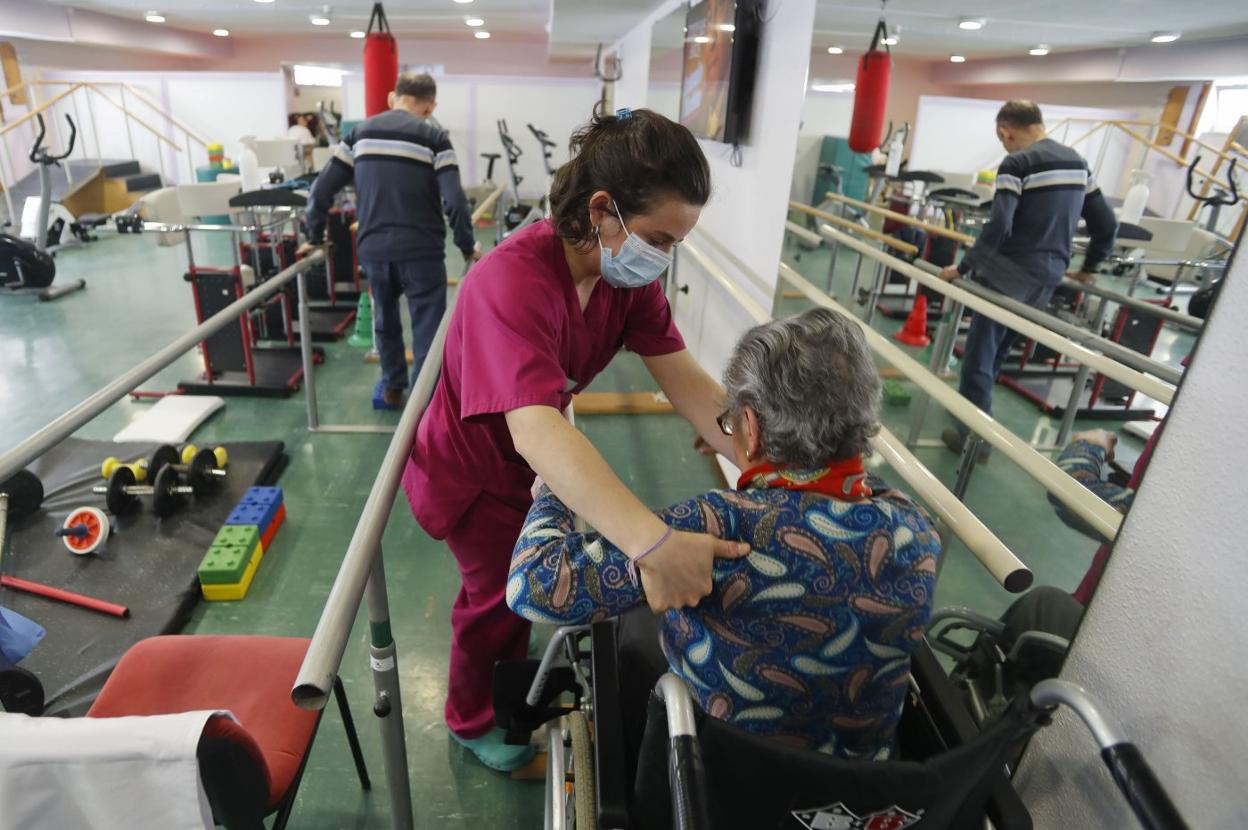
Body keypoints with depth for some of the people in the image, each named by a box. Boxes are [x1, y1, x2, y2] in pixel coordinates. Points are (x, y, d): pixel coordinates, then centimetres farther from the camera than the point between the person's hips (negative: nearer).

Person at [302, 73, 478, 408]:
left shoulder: (360, 133, 11)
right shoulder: (434, 137, -1)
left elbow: (323, 188, 9)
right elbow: (454, 200, -11)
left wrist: (315, 236, 19)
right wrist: (467, 247, 0)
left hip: (372, 248, 4)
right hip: (421, 250, -4)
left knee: (385, 319, 23)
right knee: (427, 329, 3)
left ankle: (392, 387, 36)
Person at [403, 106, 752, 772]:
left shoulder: (630, 272, -16)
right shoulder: (512, 282, -38)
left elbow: (683, 377, -21)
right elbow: (534, 429, -52)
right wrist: (652, 542, -63)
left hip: (530, 463, 7)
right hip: (468, 472, -6)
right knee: (498, 595, 13)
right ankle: (471, 719, 46)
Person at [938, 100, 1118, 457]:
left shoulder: (1017, 164, -10)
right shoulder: (1077, 161, 13)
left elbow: (998, 226, -22)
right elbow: (1106, 223, 16)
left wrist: (963, 267, -15)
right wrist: (1089, 268, 26)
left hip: (1009, 274, -7)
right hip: (1049, 276, 8)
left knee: (979, 355, 0)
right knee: (998, 350, 20)